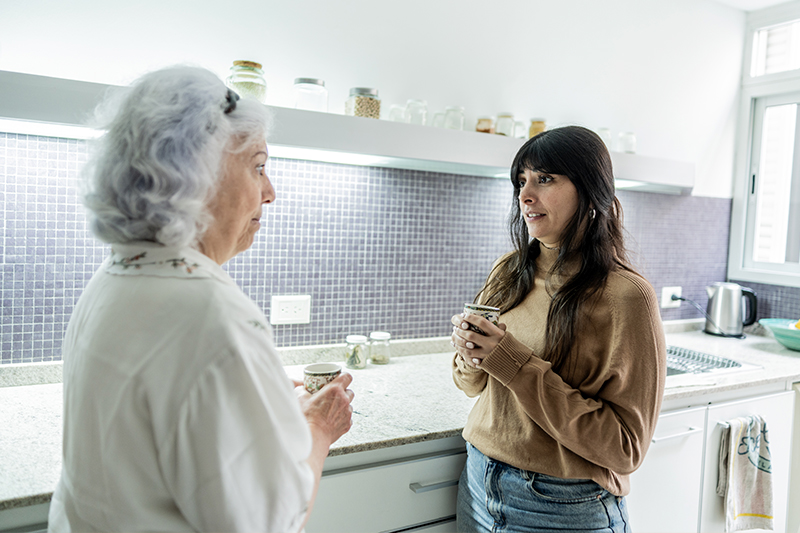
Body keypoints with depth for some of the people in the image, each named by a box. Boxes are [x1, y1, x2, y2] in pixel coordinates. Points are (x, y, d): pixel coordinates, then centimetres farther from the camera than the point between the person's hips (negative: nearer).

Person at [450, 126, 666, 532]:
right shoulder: (508, 272, 0)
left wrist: (515, 363, -24)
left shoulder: (626, 296, -17)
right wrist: (471, 357, -13)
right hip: (480, 482, 5)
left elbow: (625, 449, -19)